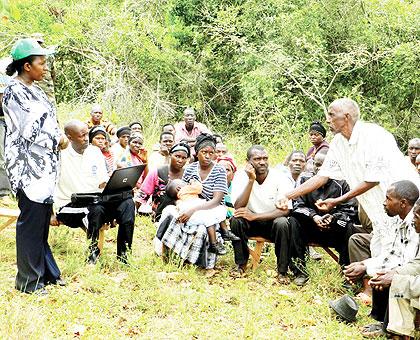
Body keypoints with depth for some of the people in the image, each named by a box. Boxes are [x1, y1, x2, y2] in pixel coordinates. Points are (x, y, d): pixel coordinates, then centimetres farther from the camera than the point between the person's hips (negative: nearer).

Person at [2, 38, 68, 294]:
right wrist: (58, 142, -6)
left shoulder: (34, 90, 15)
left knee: (43, 219, 15)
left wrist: (59, 138, 0)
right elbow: (29, 133, -18)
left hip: (44, 165, 9)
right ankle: (29, 280, 8)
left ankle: (46, 272, 25)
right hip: (28, 167, -9)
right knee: (31, 222, -2)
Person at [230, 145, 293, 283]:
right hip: (251, 224, 1)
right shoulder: (241, 176, -11)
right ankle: (241, 264, -11)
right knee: (235, 220, -28)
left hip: (272, 221, -1)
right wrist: (251, 180, -31)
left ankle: (282, 271, -19)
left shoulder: (280, 178, -15)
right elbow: (238, 207, -23)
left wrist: (254, 216, -30)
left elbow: (285, 210, -21)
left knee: (282, 223, -33)